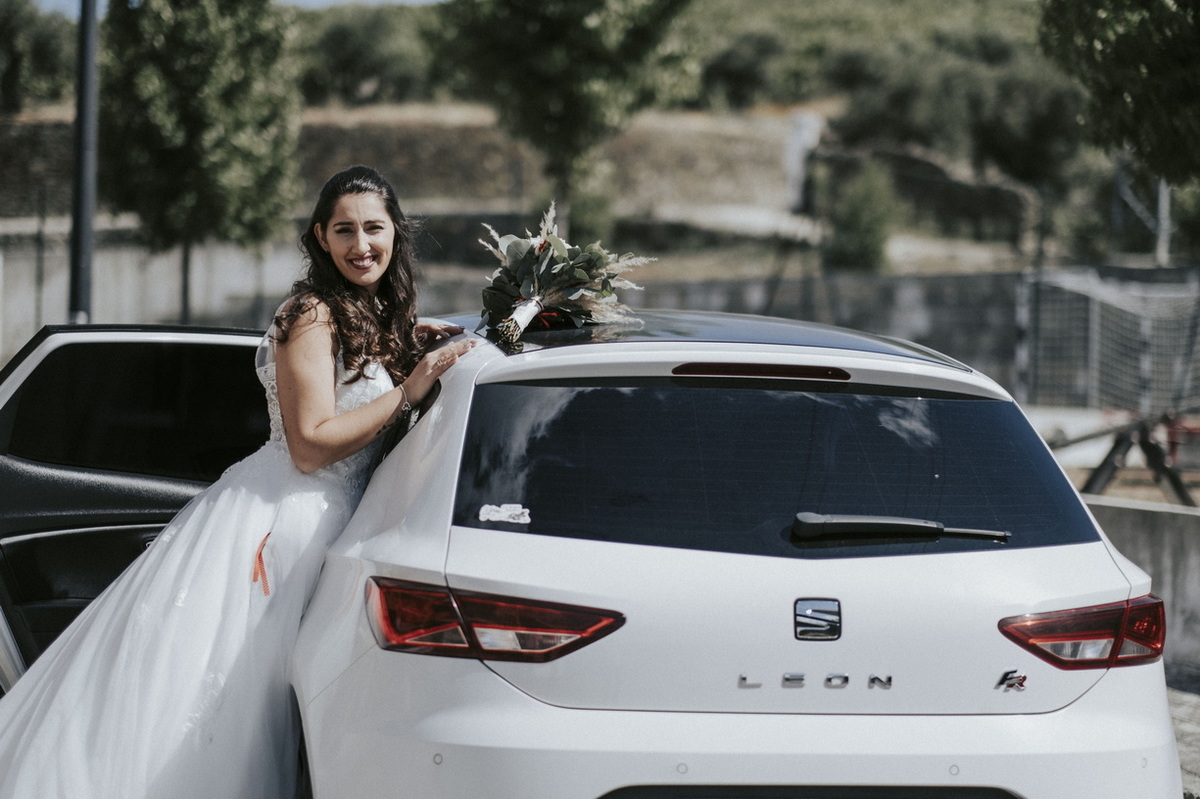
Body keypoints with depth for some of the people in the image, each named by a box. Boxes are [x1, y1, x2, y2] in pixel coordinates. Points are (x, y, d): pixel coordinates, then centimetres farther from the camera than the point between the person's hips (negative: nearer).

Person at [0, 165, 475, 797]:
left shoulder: (377, 318, 14)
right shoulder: (313, 316, -13)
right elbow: (311, 444, -18)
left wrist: (414, 345, 10)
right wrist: (410, 390, -17)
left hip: (327, 524, 9)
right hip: (277, 524, -9)